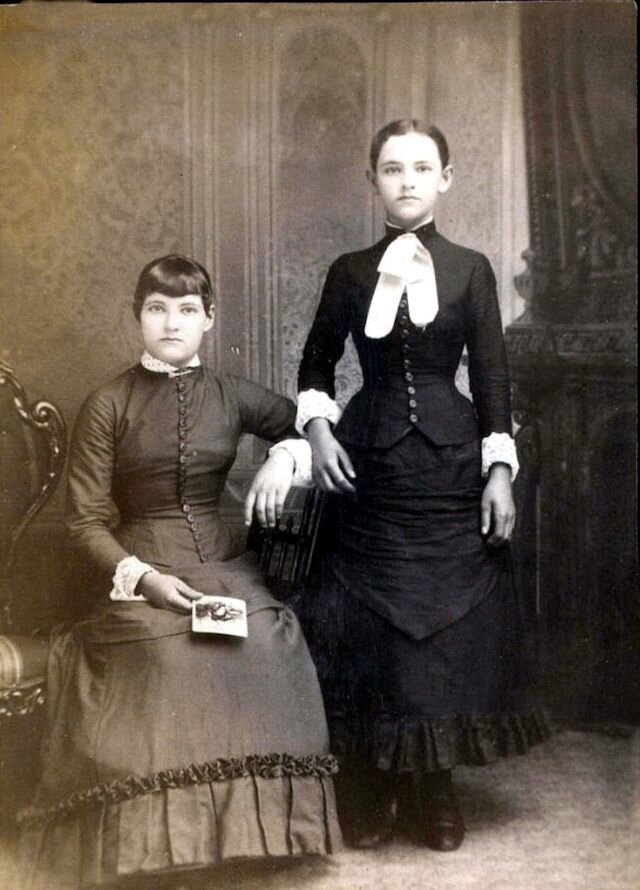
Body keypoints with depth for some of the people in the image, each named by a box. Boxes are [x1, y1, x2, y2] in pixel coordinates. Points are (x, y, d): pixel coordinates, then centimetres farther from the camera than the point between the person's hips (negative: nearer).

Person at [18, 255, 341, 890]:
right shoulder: (108, 406, -2)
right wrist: (142, 576, -16)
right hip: (140, 573, -3)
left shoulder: (229, 396, 7)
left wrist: (284, 456, 0)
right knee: (168, 659, -30)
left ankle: (252, 824, -6)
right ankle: (163, 837, -10)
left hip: (223, 563, 3)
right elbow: (86, 522, -2)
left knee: (264, 647, -24)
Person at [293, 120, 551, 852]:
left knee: (449, 623, 3)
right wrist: (317, 428, -3)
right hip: (369, 461, 1)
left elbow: (492, 376, 0)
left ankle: (432, 787, 19)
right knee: (367, 624, 3)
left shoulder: (471, 269, 2)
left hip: (451, 460, 0)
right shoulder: (349, 272, 5)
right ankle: (367, 788, 17)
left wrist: (500, 471, -5)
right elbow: (316, 364, 14)